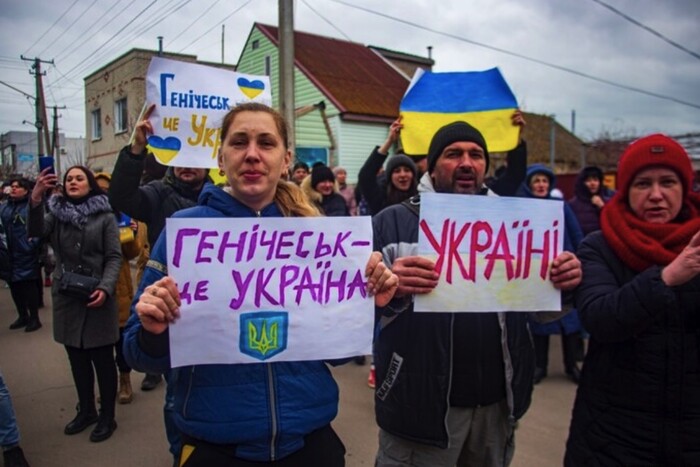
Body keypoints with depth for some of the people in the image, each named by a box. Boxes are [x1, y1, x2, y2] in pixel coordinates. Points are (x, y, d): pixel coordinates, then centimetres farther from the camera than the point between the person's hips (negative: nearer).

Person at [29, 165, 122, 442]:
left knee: (102, 359, 4)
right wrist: (35, 200, -27)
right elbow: (36, 232, -12)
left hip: (96, 298, -4)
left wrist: (105, 288, -19)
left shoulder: (105, 217, -2)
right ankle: (86, 410, 33)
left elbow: (114, 257, -5)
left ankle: (107, 416, 19)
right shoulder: (57, 213, 7)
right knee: (77, 359, 15)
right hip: (67, 298, 4)